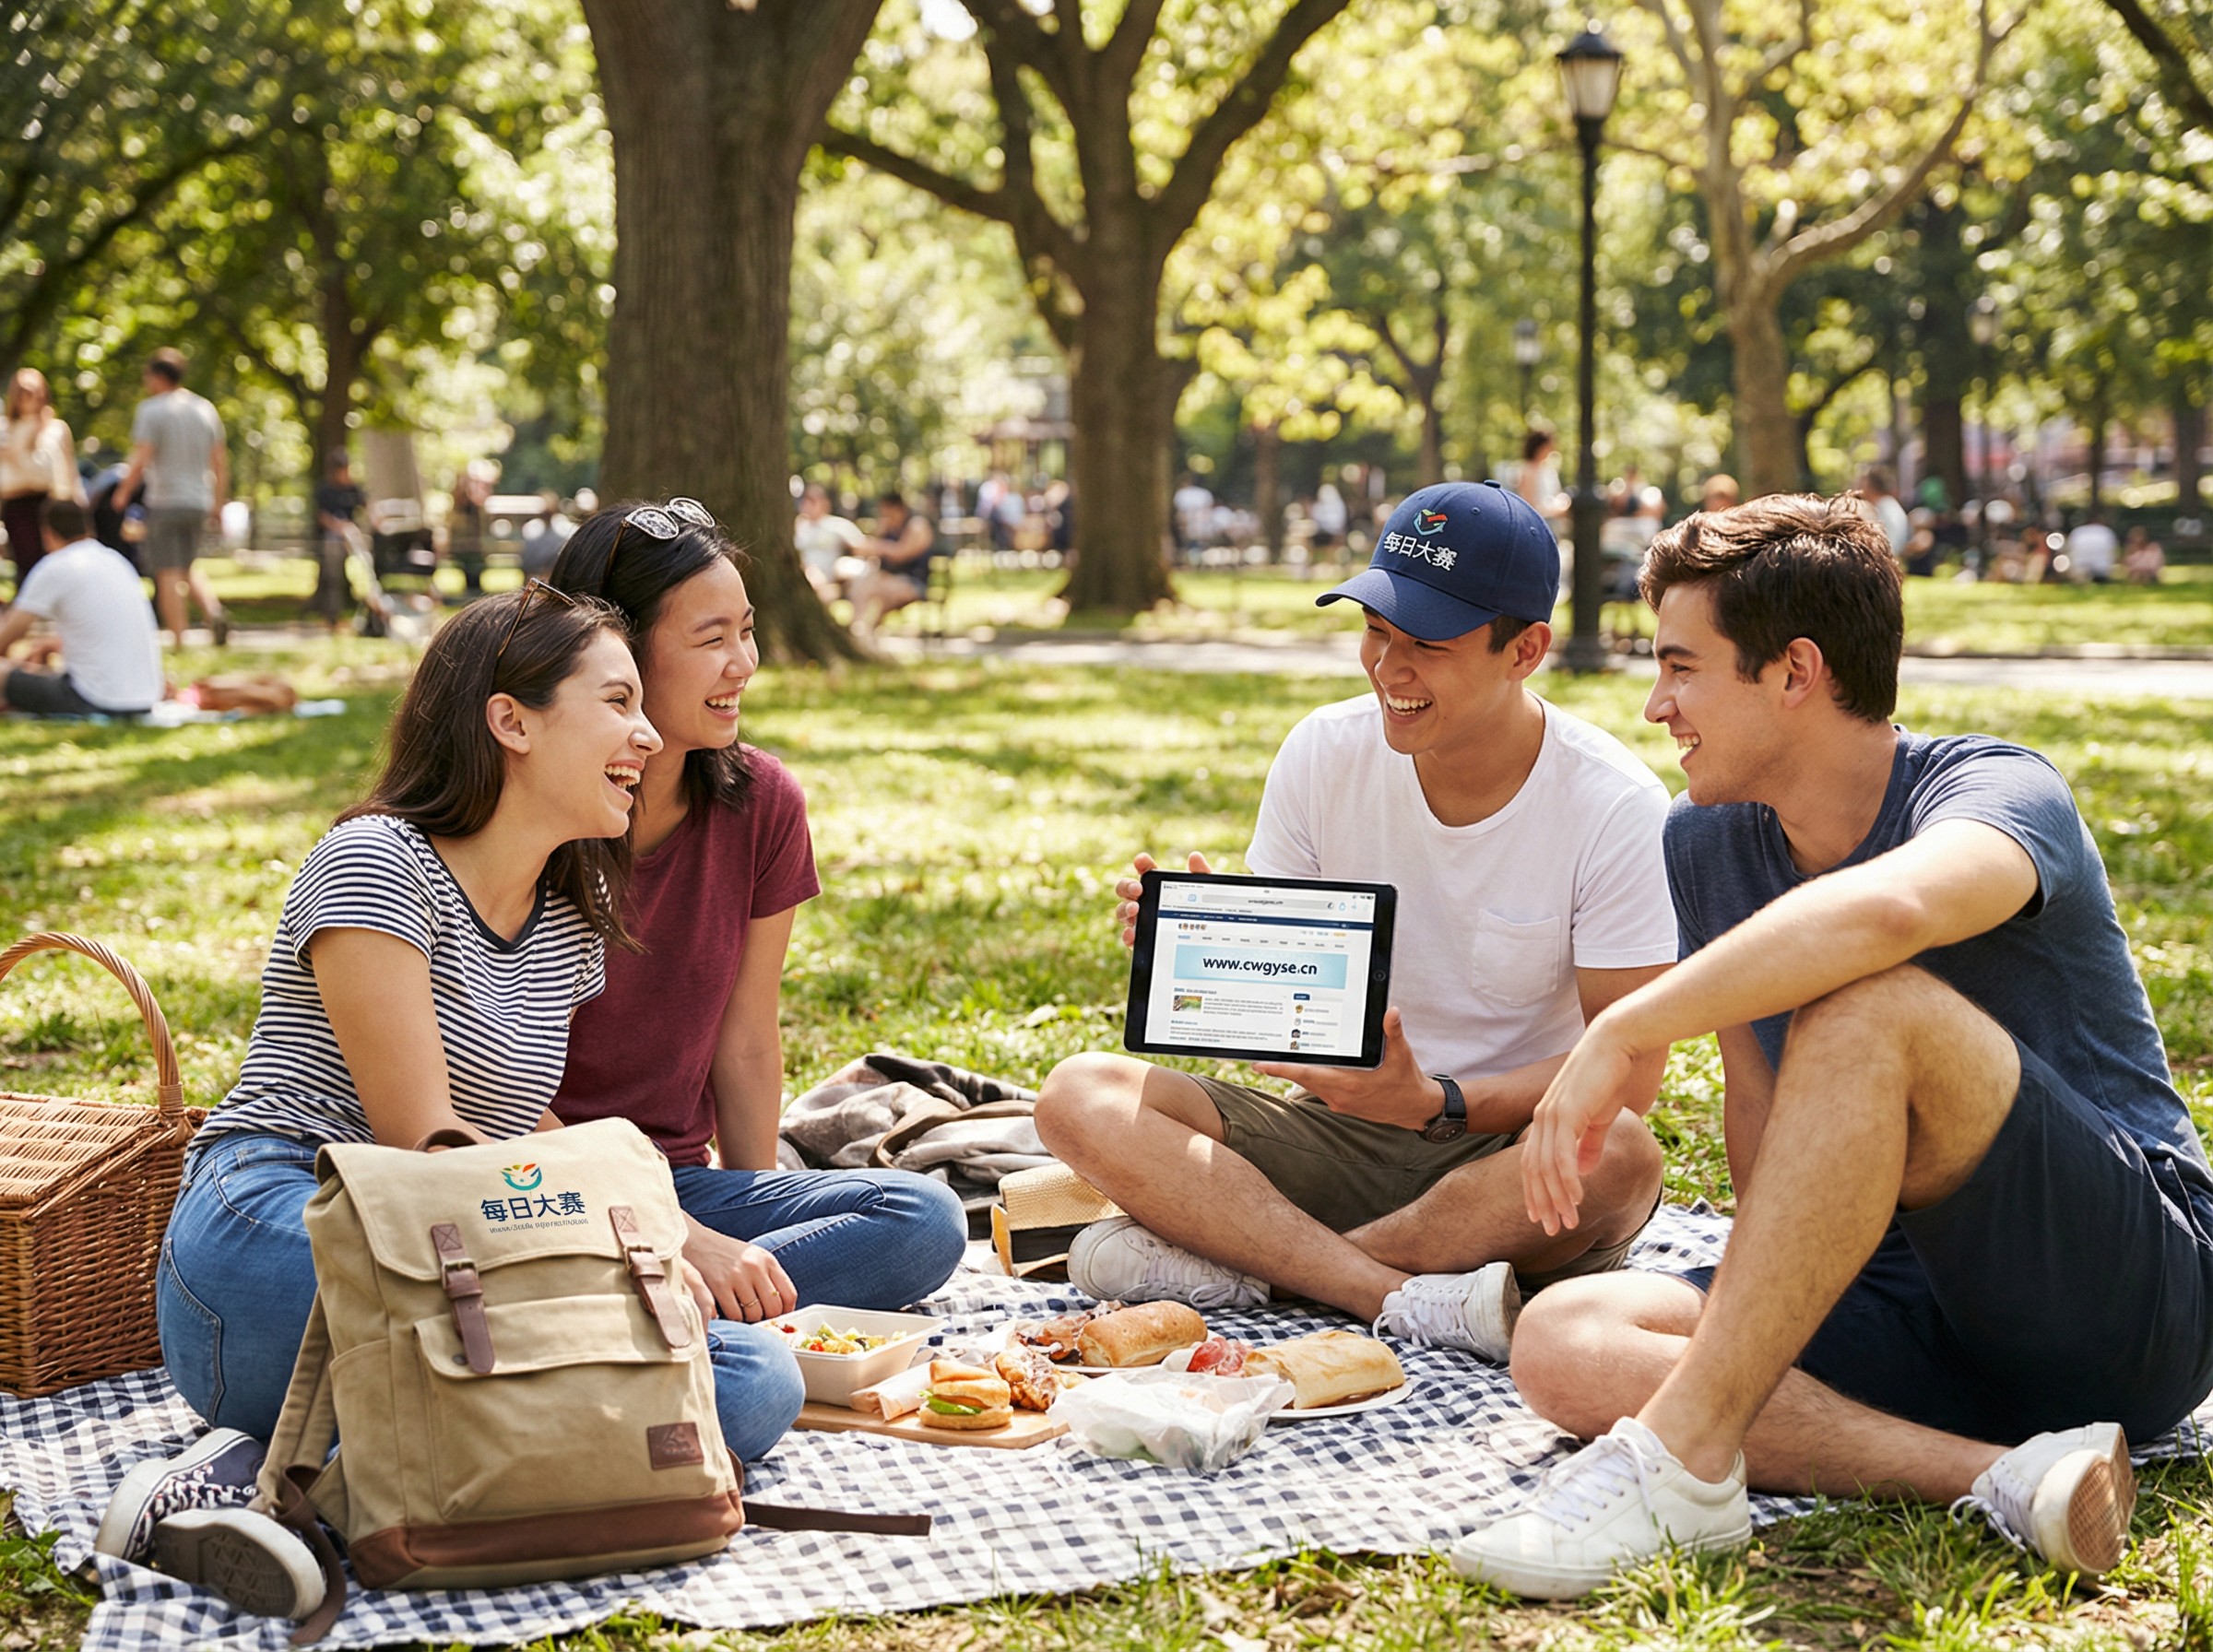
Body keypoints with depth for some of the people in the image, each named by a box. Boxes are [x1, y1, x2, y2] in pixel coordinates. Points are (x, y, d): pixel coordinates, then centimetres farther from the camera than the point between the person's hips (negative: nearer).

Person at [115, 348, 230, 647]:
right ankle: (214, 611, -5)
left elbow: (141, 460, -16)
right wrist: (218, 504, 16)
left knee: (169, 573, -2)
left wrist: (123, 493, -2)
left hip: (165, 500, -6)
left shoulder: (151, 410, -9)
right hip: (198, 500, 6)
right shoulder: (206, 409, 9)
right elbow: (220, 462, 10)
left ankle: (179, 641, -4)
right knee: (189, 567, 19)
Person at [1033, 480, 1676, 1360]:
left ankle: (1238, 1263, -25)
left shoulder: (1618, 807, -12)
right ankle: (1409, 1298, -31)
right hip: (1337, 1131, 3)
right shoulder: (1325, 752, -2)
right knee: (1080, 1095, -19)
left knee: (1620, 1157, -38)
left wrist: (1433, 1103, -29)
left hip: (1510, 1151, -3)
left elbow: (1627, 1072, -15)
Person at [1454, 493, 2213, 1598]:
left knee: (1868, 1009, -32)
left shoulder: (2001, 795, -14)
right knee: (1563, 1346, -16)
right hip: (1919, 1316, 7)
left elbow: (1885, 912, -39)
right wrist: (1777, 1287, -6)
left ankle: (1681, 1460, -31)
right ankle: (2003, 1479, -29)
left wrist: (1620, 1034, -35)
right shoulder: (1707, 846, 9)